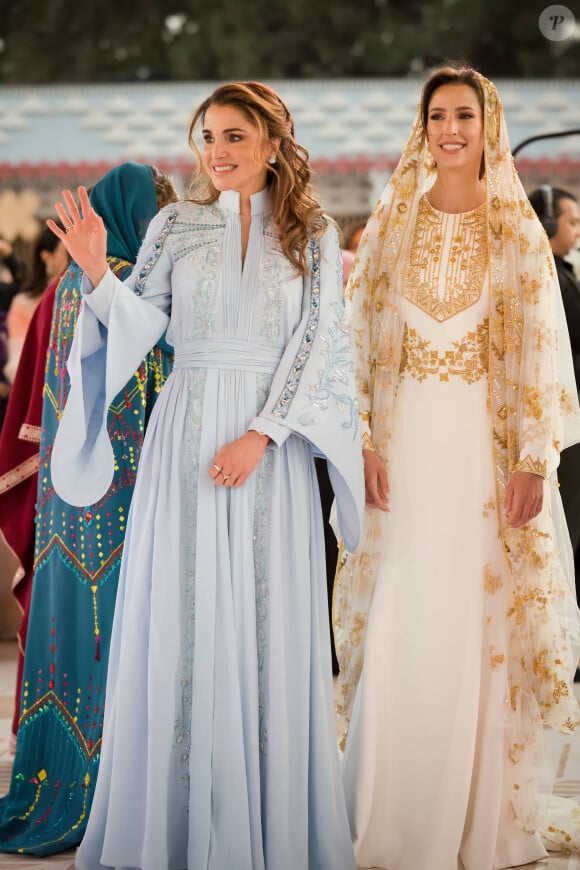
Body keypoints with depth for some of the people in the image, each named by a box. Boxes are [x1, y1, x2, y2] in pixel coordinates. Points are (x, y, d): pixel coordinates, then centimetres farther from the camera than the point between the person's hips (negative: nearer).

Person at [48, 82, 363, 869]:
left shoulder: (313, 236, 6)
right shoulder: (175, 227, 9)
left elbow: (316, 344, -2)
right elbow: (142, 324, 2)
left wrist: (261, 435, -12)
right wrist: (97, 273, -15)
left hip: (273, 443, -1)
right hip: (187, 438, 1)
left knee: (270, 620, 0)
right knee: (184, 615, 0)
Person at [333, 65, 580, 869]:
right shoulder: (391, 223, 7)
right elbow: (361, 337, 4)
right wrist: (365, 442, -5)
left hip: (487, 439, -1)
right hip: (406, 438, 1)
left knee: (484, 629, 1)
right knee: (400, 629, 0)